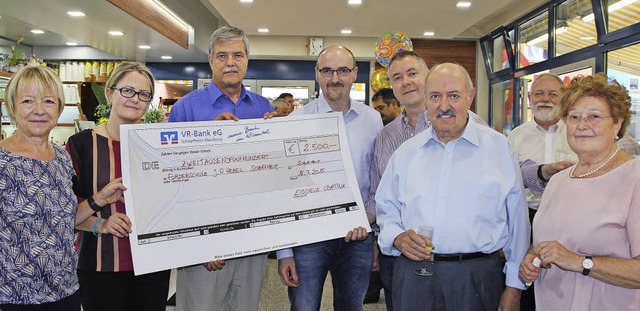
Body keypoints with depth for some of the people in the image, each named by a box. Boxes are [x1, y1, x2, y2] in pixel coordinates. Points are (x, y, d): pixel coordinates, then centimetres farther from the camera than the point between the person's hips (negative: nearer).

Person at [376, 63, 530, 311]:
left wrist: (514, 285, 1)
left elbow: (517, 221, 1)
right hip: (413, 275, 2)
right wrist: (398, 237, -9)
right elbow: (386, 210, 12)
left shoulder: (499, 148, 0)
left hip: (478, 277, -2)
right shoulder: (406, 153, 7)